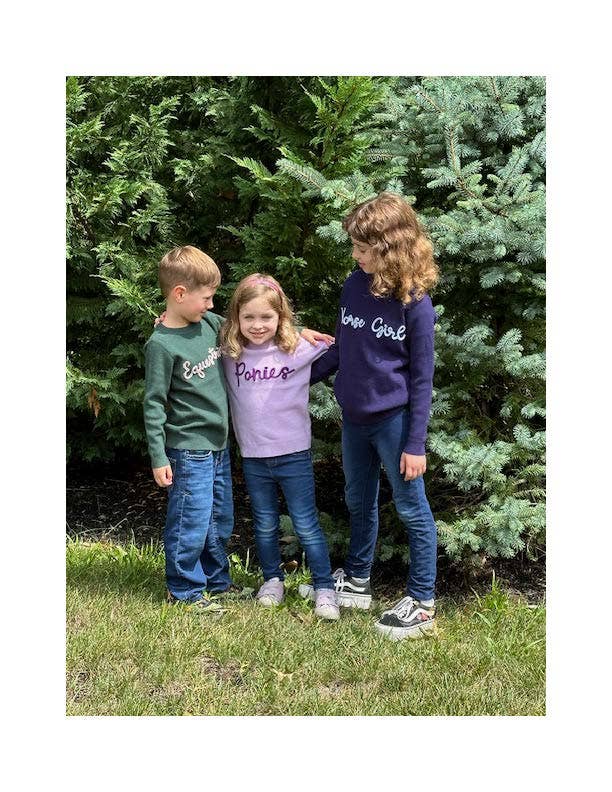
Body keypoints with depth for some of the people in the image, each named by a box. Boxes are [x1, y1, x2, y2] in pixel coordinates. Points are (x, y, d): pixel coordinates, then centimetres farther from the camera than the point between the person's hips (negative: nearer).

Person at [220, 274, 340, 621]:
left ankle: (325, 588, 18)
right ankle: (273, 580, 36)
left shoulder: (300, 348, -10)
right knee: (265, 526, 18)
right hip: (253, 459, 3)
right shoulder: (229, 351, -5)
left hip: (294, 455, -2)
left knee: (307, 526, 6)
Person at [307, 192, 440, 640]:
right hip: (354, 417, 6)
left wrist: (415, 443, -12)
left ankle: (422, 603, 18)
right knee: (359, 503, 21)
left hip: (394, 419, -6)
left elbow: (422, 379, -12)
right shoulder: (355, 285, -1)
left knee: (412, 510, 5)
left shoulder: (415, 304, -17)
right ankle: (356, 582, 39)